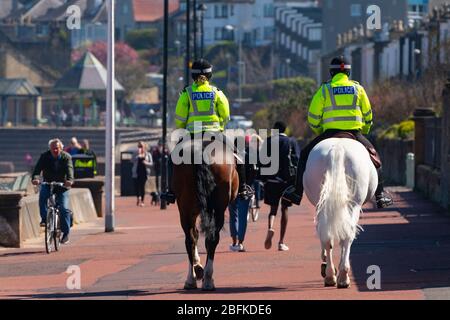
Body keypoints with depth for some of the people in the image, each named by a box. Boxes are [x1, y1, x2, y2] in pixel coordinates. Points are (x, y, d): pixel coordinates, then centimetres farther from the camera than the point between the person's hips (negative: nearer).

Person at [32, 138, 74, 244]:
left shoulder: (66, 157, -11)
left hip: (62, 185, -1)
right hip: (48, 184, 1)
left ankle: (66, 233, -1)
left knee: (64, 208, -12)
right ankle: (44, 218, -19)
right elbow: (38, 168, -22)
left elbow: (69, 169, -27)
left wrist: (70, 180, -48)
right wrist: (35, 178, -44)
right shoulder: (45, 156, -8)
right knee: (42, 196, -32)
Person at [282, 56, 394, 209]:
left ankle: (297, 192, 10)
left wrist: (319, 131, 21)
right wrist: (363, 132, 28)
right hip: (355, 133, 1)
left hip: (330, 133, -1)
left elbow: (313, 117, 3)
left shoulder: (324, 89, 3)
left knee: (305, 155, 16)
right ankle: (380, 194, 17)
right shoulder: (358, 88, 10)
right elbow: (368, 115, 13)